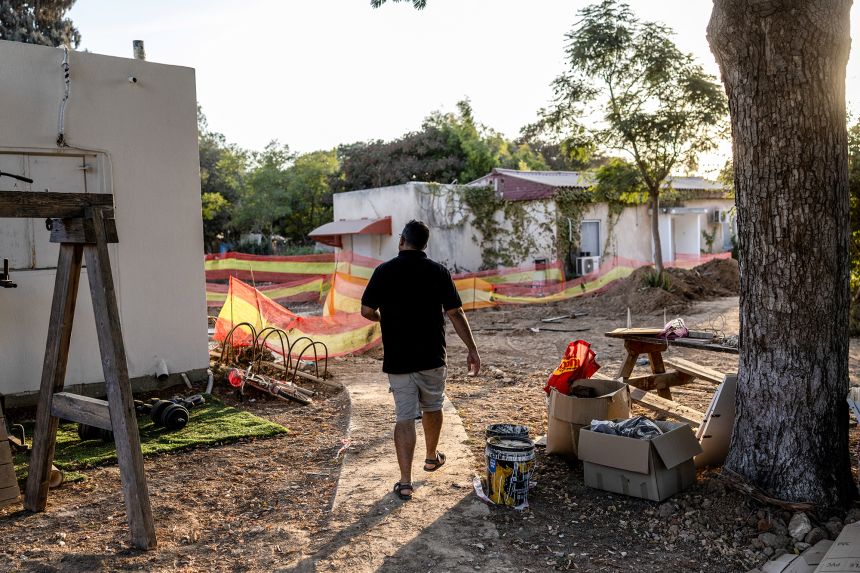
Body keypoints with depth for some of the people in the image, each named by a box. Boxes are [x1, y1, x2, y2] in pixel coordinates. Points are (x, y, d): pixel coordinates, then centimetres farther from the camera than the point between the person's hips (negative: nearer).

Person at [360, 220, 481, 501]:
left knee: (405, 417, 3)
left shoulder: (384, 271, -5)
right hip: (432, 356, 1)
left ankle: (405, 481, 0)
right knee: (432, 407, 22)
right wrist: (472, 349, -1)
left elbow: (366, 311, -4)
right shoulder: (438, 271, -4)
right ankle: (432, 457, 41)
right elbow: (455, 313, -7)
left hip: (397, 359, -1)